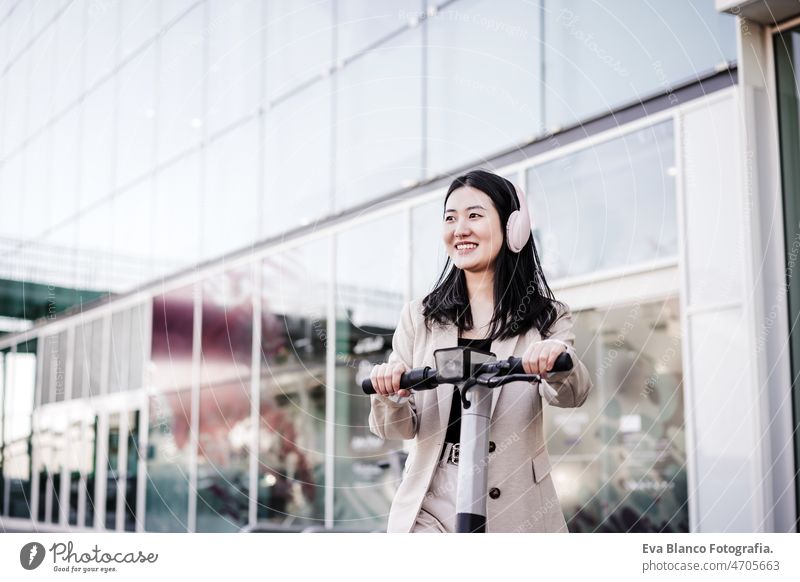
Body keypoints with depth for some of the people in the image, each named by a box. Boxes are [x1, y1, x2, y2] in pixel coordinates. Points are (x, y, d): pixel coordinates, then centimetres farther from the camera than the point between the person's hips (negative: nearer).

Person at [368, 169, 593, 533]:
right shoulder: (419, 318, 7)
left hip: (516, 508, 0)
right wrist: (390, 395, -19)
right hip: (430, 506, 0)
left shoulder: (546, 318, 4)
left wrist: (558, 357, -35)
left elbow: (573, 394, -13)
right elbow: (398, 429, 4)